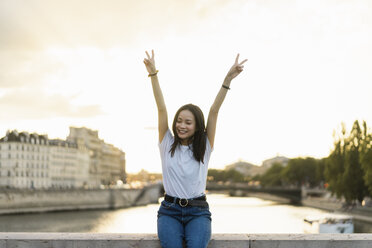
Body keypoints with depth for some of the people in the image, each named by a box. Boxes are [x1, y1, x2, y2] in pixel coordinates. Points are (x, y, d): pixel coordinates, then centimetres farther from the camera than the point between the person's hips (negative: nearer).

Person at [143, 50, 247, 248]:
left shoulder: (204, 147, 7)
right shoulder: (167, 144, 8)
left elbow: (214, 111, -2)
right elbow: (161, 109, 0)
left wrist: (228, 79, -8)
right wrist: (153, 74, -6)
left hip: (198, 211, 0)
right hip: (170, 211, 0)